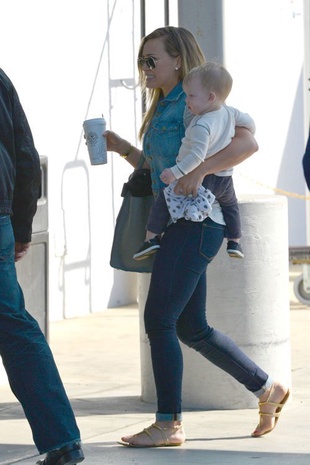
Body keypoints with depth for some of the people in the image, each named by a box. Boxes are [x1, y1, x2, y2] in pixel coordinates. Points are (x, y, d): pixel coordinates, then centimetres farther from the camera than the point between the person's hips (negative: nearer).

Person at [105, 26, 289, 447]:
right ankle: (267, 389, 25)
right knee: (192, 328, 13)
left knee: (160, 320, -12)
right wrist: (121, 147, 14)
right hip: (177, 224, 10)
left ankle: (168, 424, -7)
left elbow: (247, 143, -21)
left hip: (195, 224, -10)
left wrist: (200, 170, -29)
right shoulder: (163, 108, 19)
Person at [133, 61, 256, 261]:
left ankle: (152, 237, 0)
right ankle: (234, 242, 37)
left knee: (163, 200, 3)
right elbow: (249, 123, 11)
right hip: (224, 179, 7)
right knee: (230, 204, 35)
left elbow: (197, 156, -33)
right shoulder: (230, 112, -3)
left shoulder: (202, 126, -27)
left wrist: (176, 172, -31)